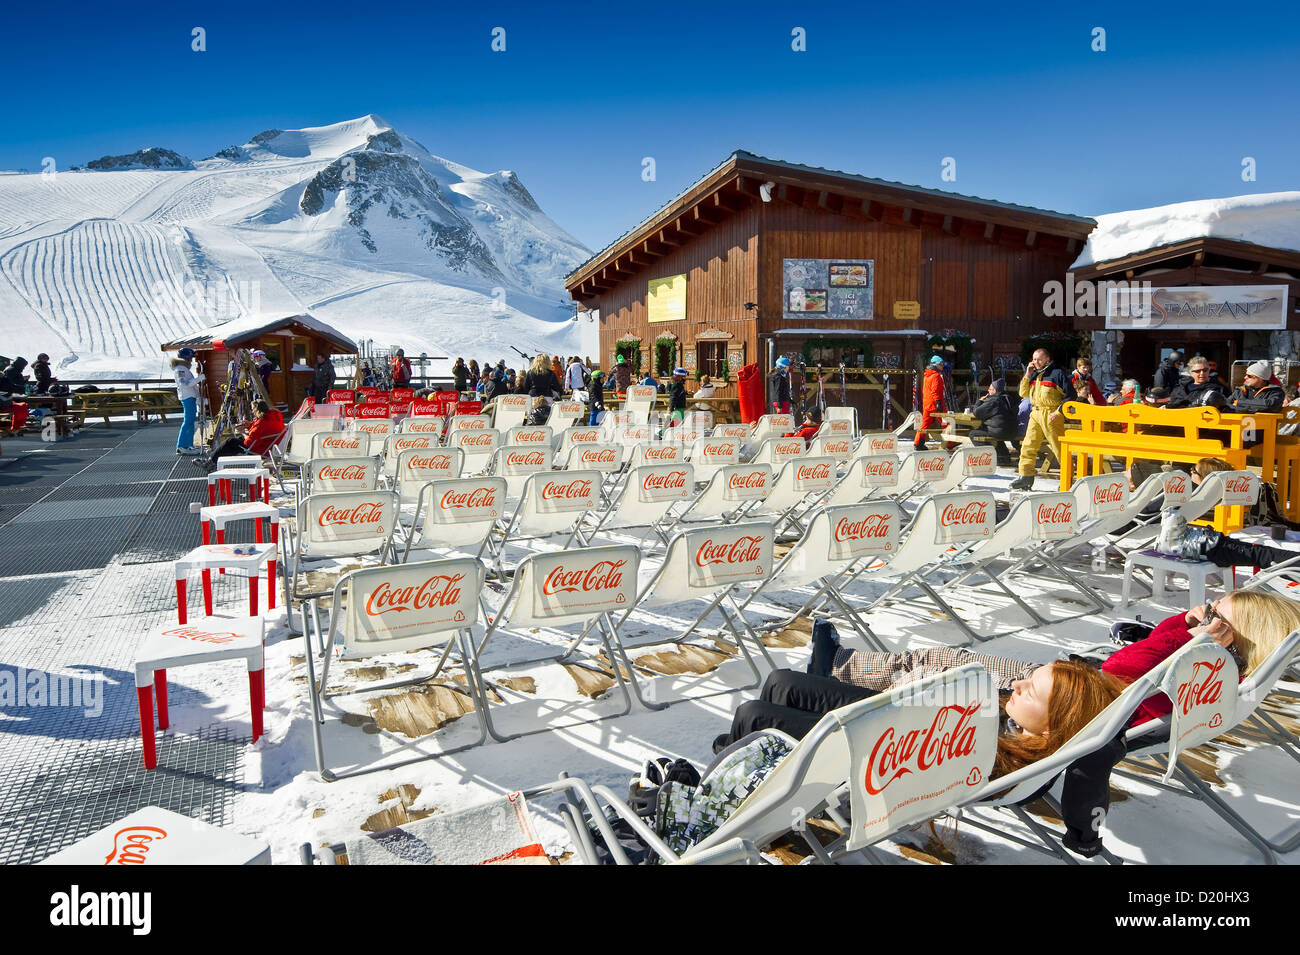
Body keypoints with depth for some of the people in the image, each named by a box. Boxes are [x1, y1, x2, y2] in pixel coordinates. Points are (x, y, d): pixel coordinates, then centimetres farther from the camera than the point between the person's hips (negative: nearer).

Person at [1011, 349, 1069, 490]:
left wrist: (1059, 411, -12)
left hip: (1051, 415, -6)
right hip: (1035, 414, 6)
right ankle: (1026, 476, 5)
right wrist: (1027, 375, 3)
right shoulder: (1034, 375, 17)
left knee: (1059, 447, -4)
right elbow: (1023, 393, 11)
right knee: (1028, 446, 1)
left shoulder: (1057, 373, -2)